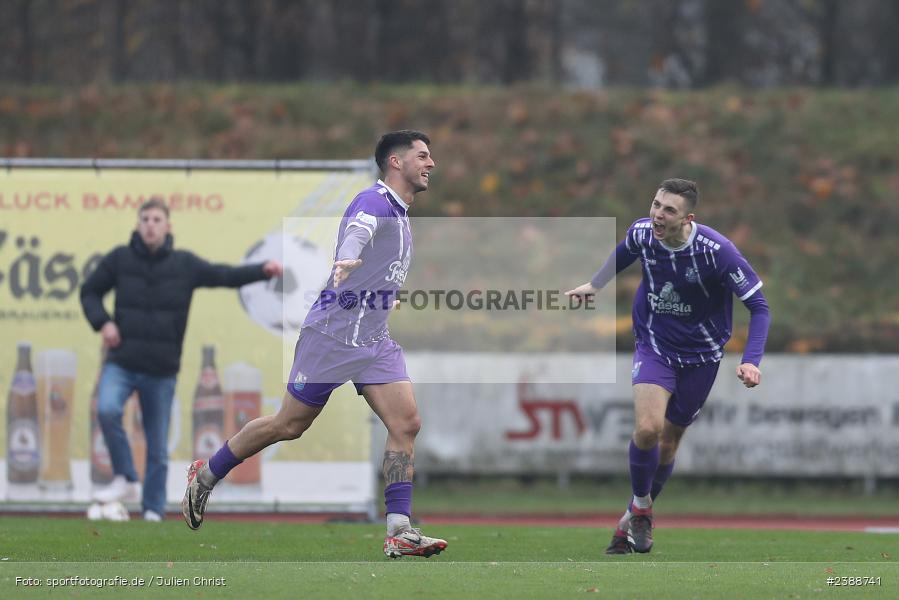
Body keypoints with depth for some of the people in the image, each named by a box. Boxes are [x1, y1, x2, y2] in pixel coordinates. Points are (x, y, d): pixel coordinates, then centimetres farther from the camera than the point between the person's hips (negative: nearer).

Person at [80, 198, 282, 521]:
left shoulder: (184, 264, 2)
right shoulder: (120, 259, 1)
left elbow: (225, 275, -2)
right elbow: (89, 291, 11)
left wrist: (262, 270, -18)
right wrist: (102, 322, -6)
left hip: (162, 371, 1)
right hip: (121, 363, -1)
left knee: (158, 450, 4)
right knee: (107, 409, -27)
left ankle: (153, 511, 14)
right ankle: (125, 480, -10)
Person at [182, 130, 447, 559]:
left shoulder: (400, 213, 14)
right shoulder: (374, 202, -16)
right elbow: (357, 230, -41)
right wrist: (347, 261, -63)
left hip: (374, 341, 8)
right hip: (331, 336, -8)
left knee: (406, 424, -9)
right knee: (289, 426, 3)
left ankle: (399, 532, -11)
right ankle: (205, 476, 24)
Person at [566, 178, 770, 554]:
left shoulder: (716, 251, -25)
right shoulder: (641, 233, -15)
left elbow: (758, 306, -19)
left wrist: (750, 361, -30)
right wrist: (595, 285, 17)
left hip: (700, 355, -1)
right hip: (654, 347, 1)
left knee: (668, 443, 9)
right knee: (647, 428, -22)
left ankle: (633, 518, 32)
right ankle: (640, 504, 5)